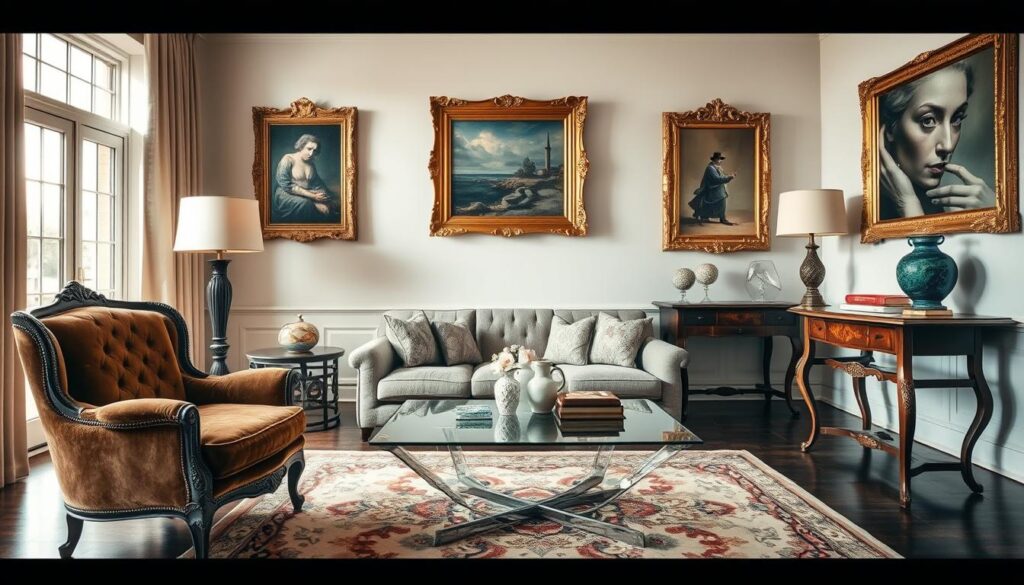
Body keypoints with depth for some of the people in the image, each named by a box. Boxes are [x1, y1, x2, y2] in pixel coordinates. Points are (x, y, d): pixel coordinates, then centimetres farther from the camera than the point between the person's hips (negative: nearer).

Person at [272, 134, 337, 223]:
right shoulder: (288, 160, -6)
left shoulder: (311, 165, 14)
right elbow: (286, 186, -16)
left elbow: (317, 186, 5)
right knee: (305, 204, -37)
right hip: (286, 196, -5)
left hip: (307, 197, 6)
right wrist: (313, 196, -20)